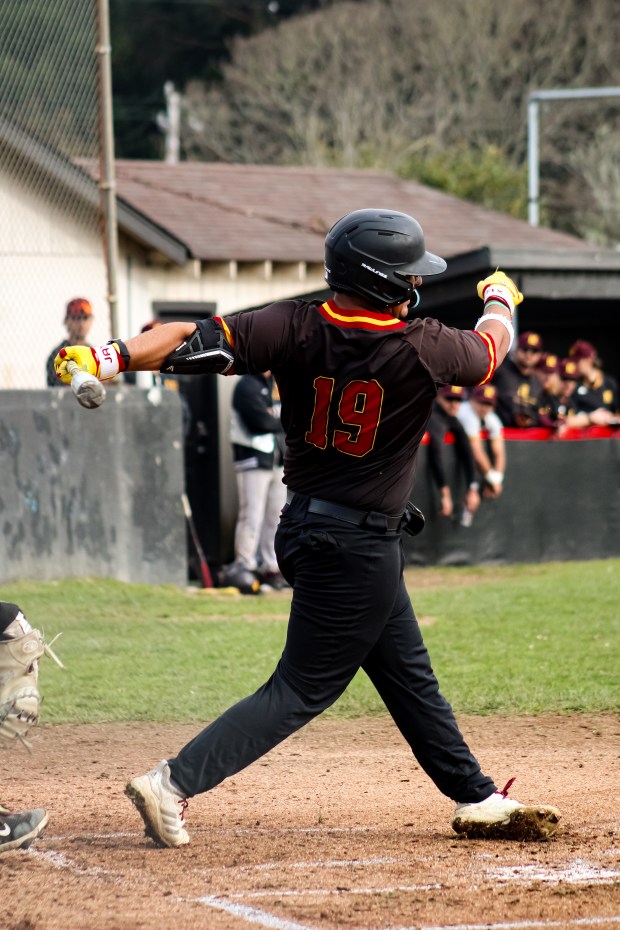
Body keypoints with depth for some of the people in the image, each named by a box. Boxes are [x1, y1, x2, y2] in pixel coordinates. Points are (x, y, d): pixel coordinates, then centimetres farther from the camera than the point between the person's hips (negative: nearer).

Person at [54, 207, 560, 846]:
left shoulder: (297, 328, -9)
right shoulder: (421, 350, -18)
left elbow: (198, 340, -20)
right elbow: (491, 347, 3)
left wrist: (113, 357, -23)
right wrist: (500, 299, 25)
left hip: (307, 527, 8)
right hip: (360, 547, -8)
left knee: (408, 674, 18)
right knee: (304, 687, -2)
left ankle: (477, 801, 30)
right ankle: (175, 783, -12)